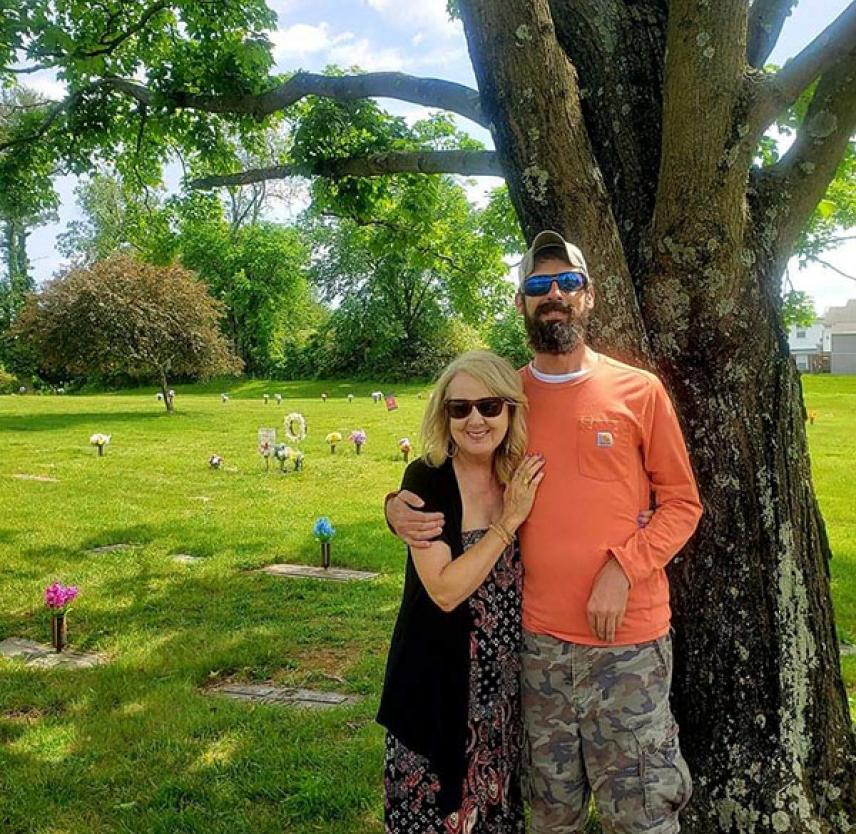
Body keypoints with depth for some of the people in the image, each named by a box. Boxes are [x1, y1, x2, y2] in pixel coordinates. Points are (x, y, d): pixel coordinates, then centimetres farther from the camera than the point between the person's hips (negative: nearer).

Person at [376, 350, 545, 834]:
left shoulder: (524, 478, -1)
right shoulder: (427, 479, -16)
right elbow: (445, 589, -22)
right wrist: (510, 520, -20)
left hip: (506, 682, 5)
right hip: (441, 682, -5)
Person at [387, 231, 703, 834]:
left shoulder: (638, 392, -3)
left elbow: (682, 502, -1)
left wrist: (622, 567, -15)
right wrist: (400, 506, -9)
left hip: (627, 642, -2)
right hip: (537, 638, 2)